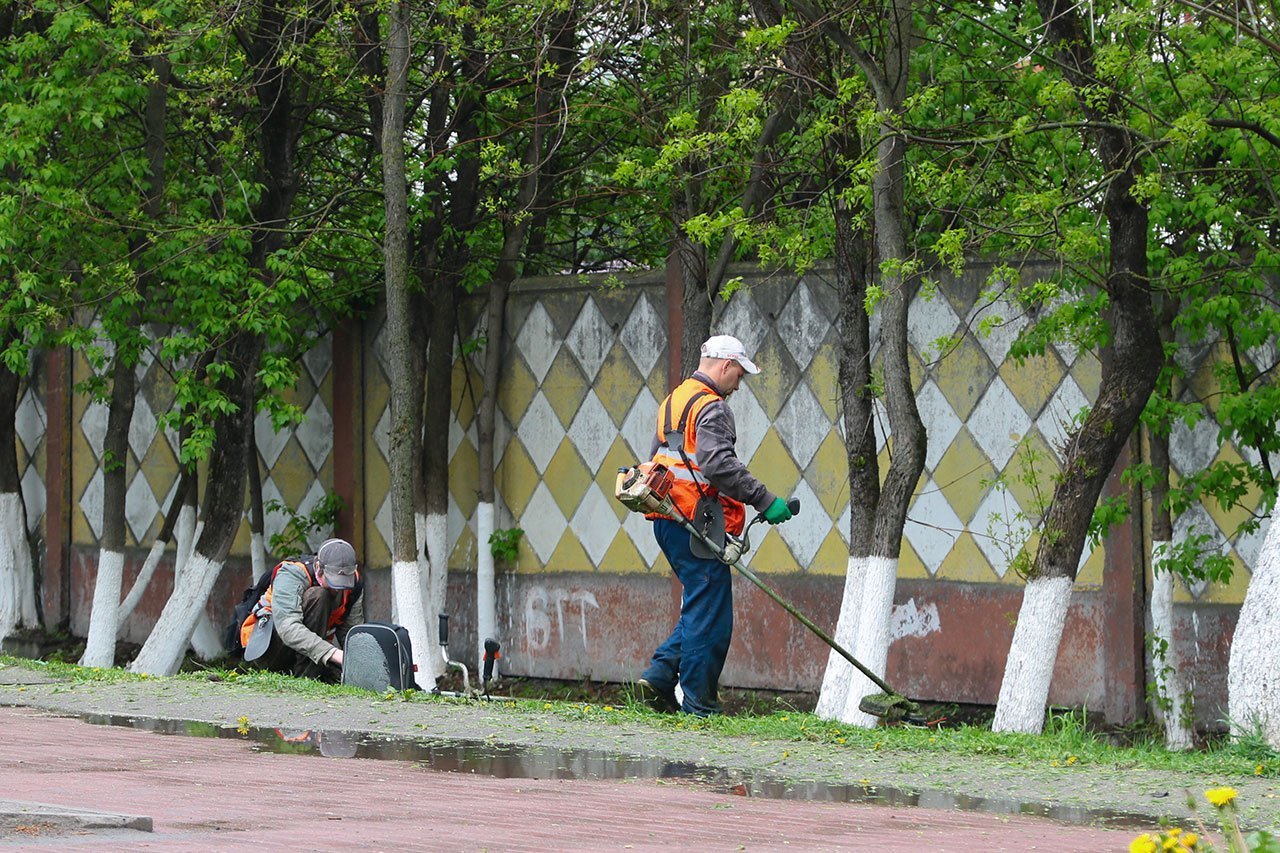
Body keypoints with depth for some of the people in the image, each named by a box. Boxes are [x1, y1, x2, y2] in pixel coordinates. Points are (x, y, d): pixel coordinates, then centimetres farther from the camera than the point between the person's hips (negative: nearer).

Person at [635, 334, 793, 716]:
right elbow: (720, 463, -25)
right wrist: (764, 500, -24)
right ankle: (699, 705, -4)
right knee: (709, 613, -5)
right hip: (695, 523, -10)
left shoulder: (673, 401, 21)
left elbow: (656, 457, 26)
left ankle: (659, 676, 7)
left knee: (700, 609, 16)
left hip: (666, 522, 10)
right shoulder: (711, 408, -11)